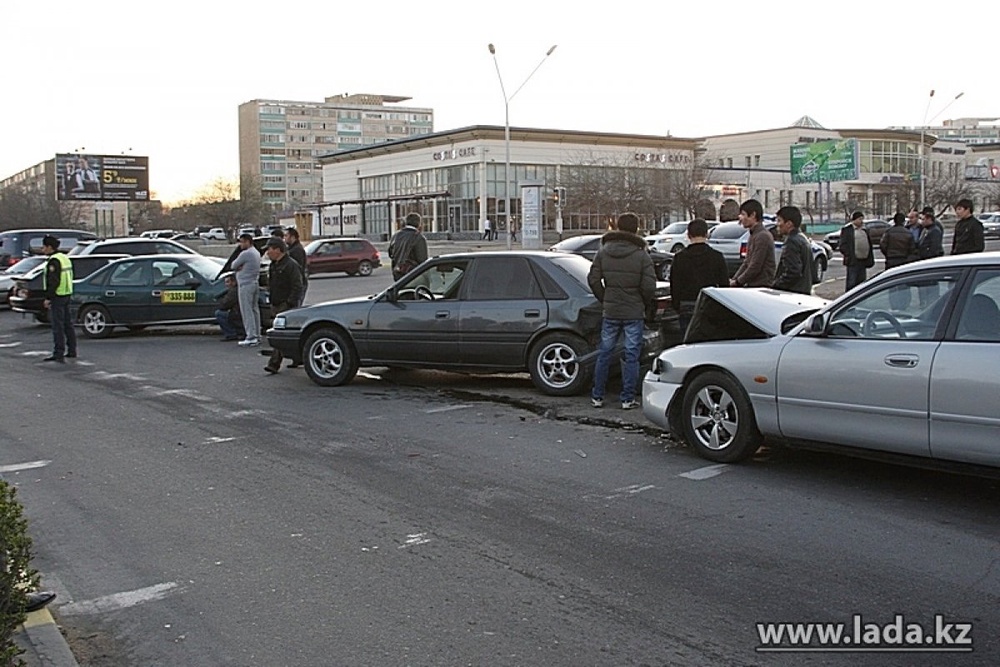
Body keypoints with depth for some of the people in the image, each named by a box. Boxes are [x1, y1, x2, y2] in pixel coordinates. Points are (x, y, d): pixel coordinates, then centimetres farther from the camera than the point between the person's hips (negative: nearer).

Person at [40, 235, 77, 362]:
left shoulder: (54, 261, -16)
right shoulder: (65, 258, 15)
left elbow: (53, 281, -22)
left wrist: (48, 298, -19)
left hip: (57, 296, -10)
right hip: (67, 295, 10)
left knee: (57, 326, -8)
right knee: (68, 324, 15)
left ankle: (58, 354, -7)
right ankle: (72, 351, 21)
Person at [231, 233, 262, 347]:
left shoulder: (245, 254, -17)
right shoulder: (256, 253, 15)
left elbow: (233, 266, -8)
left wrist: (238, 267, 10)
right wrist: (241, 267, -4)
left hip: (246, 285, -10)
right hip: (255, 283, 10)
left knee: (247, 311, -8)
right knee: (254, 310, 12)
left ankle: (251, 337, -11)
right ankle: (257, 336, 16)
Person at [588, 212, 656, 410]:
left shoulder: (603, 252, 0)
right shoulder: (641, 255, -9)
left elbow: (593, 280, 0)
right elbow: (649, 286, -12)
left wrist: (604, 300, 12)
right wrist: (645, 303, 7)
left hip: (610, 312, 3)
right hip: (634, 313, -3)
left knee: (604, 353, 11)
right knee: (631, 355, 4)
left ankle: (597, 396, 16)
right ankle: (628, 399, 7)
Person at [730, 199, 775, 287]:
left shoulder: (763, 236, -14)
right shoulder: (753, 235, 17)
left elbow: (755, 267, -18)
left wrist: (737, 282, -10)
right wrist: (733, 279, 9)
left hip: (761, 286, -9)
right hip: (751, 285, 9)